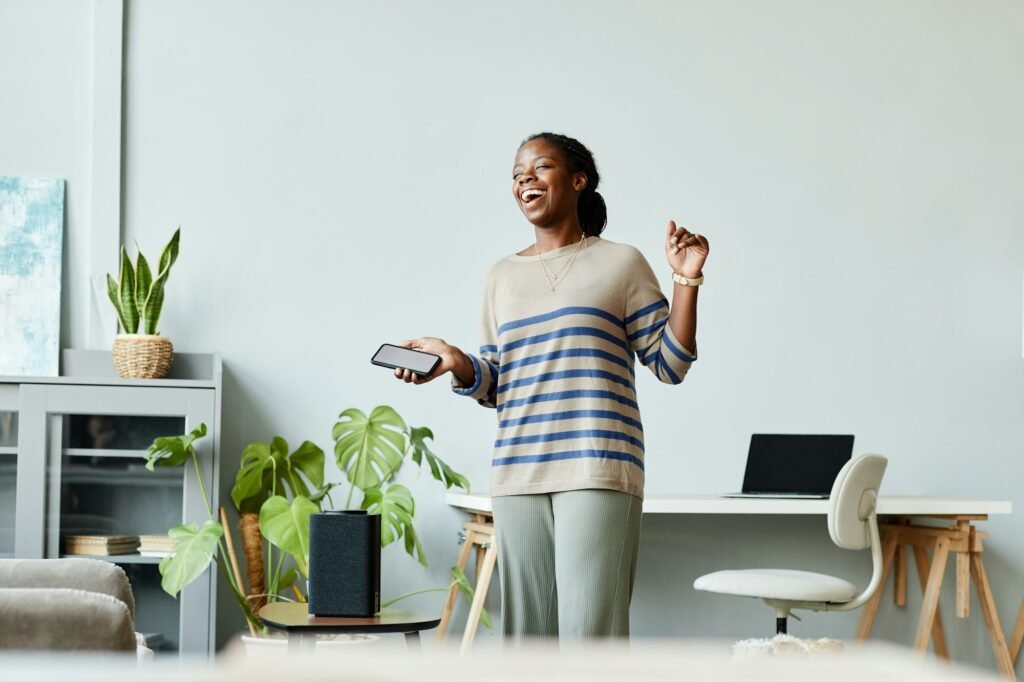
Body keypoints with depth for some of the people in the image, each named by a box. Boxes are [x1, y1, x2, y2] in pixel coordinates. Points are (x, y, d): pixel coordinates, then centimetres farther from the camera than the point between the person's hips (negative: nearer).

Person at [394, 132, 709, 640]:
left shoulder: (620, 263, 6)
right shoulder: (502, 275, 17)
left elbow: (669, 363, 5)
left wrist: (686, 280, -5)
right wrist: (455, 363, -1)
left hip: (597, 470, -4)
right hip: (518, 474, 5)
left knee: (589, 629, -12)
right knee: (527, 630, 6)